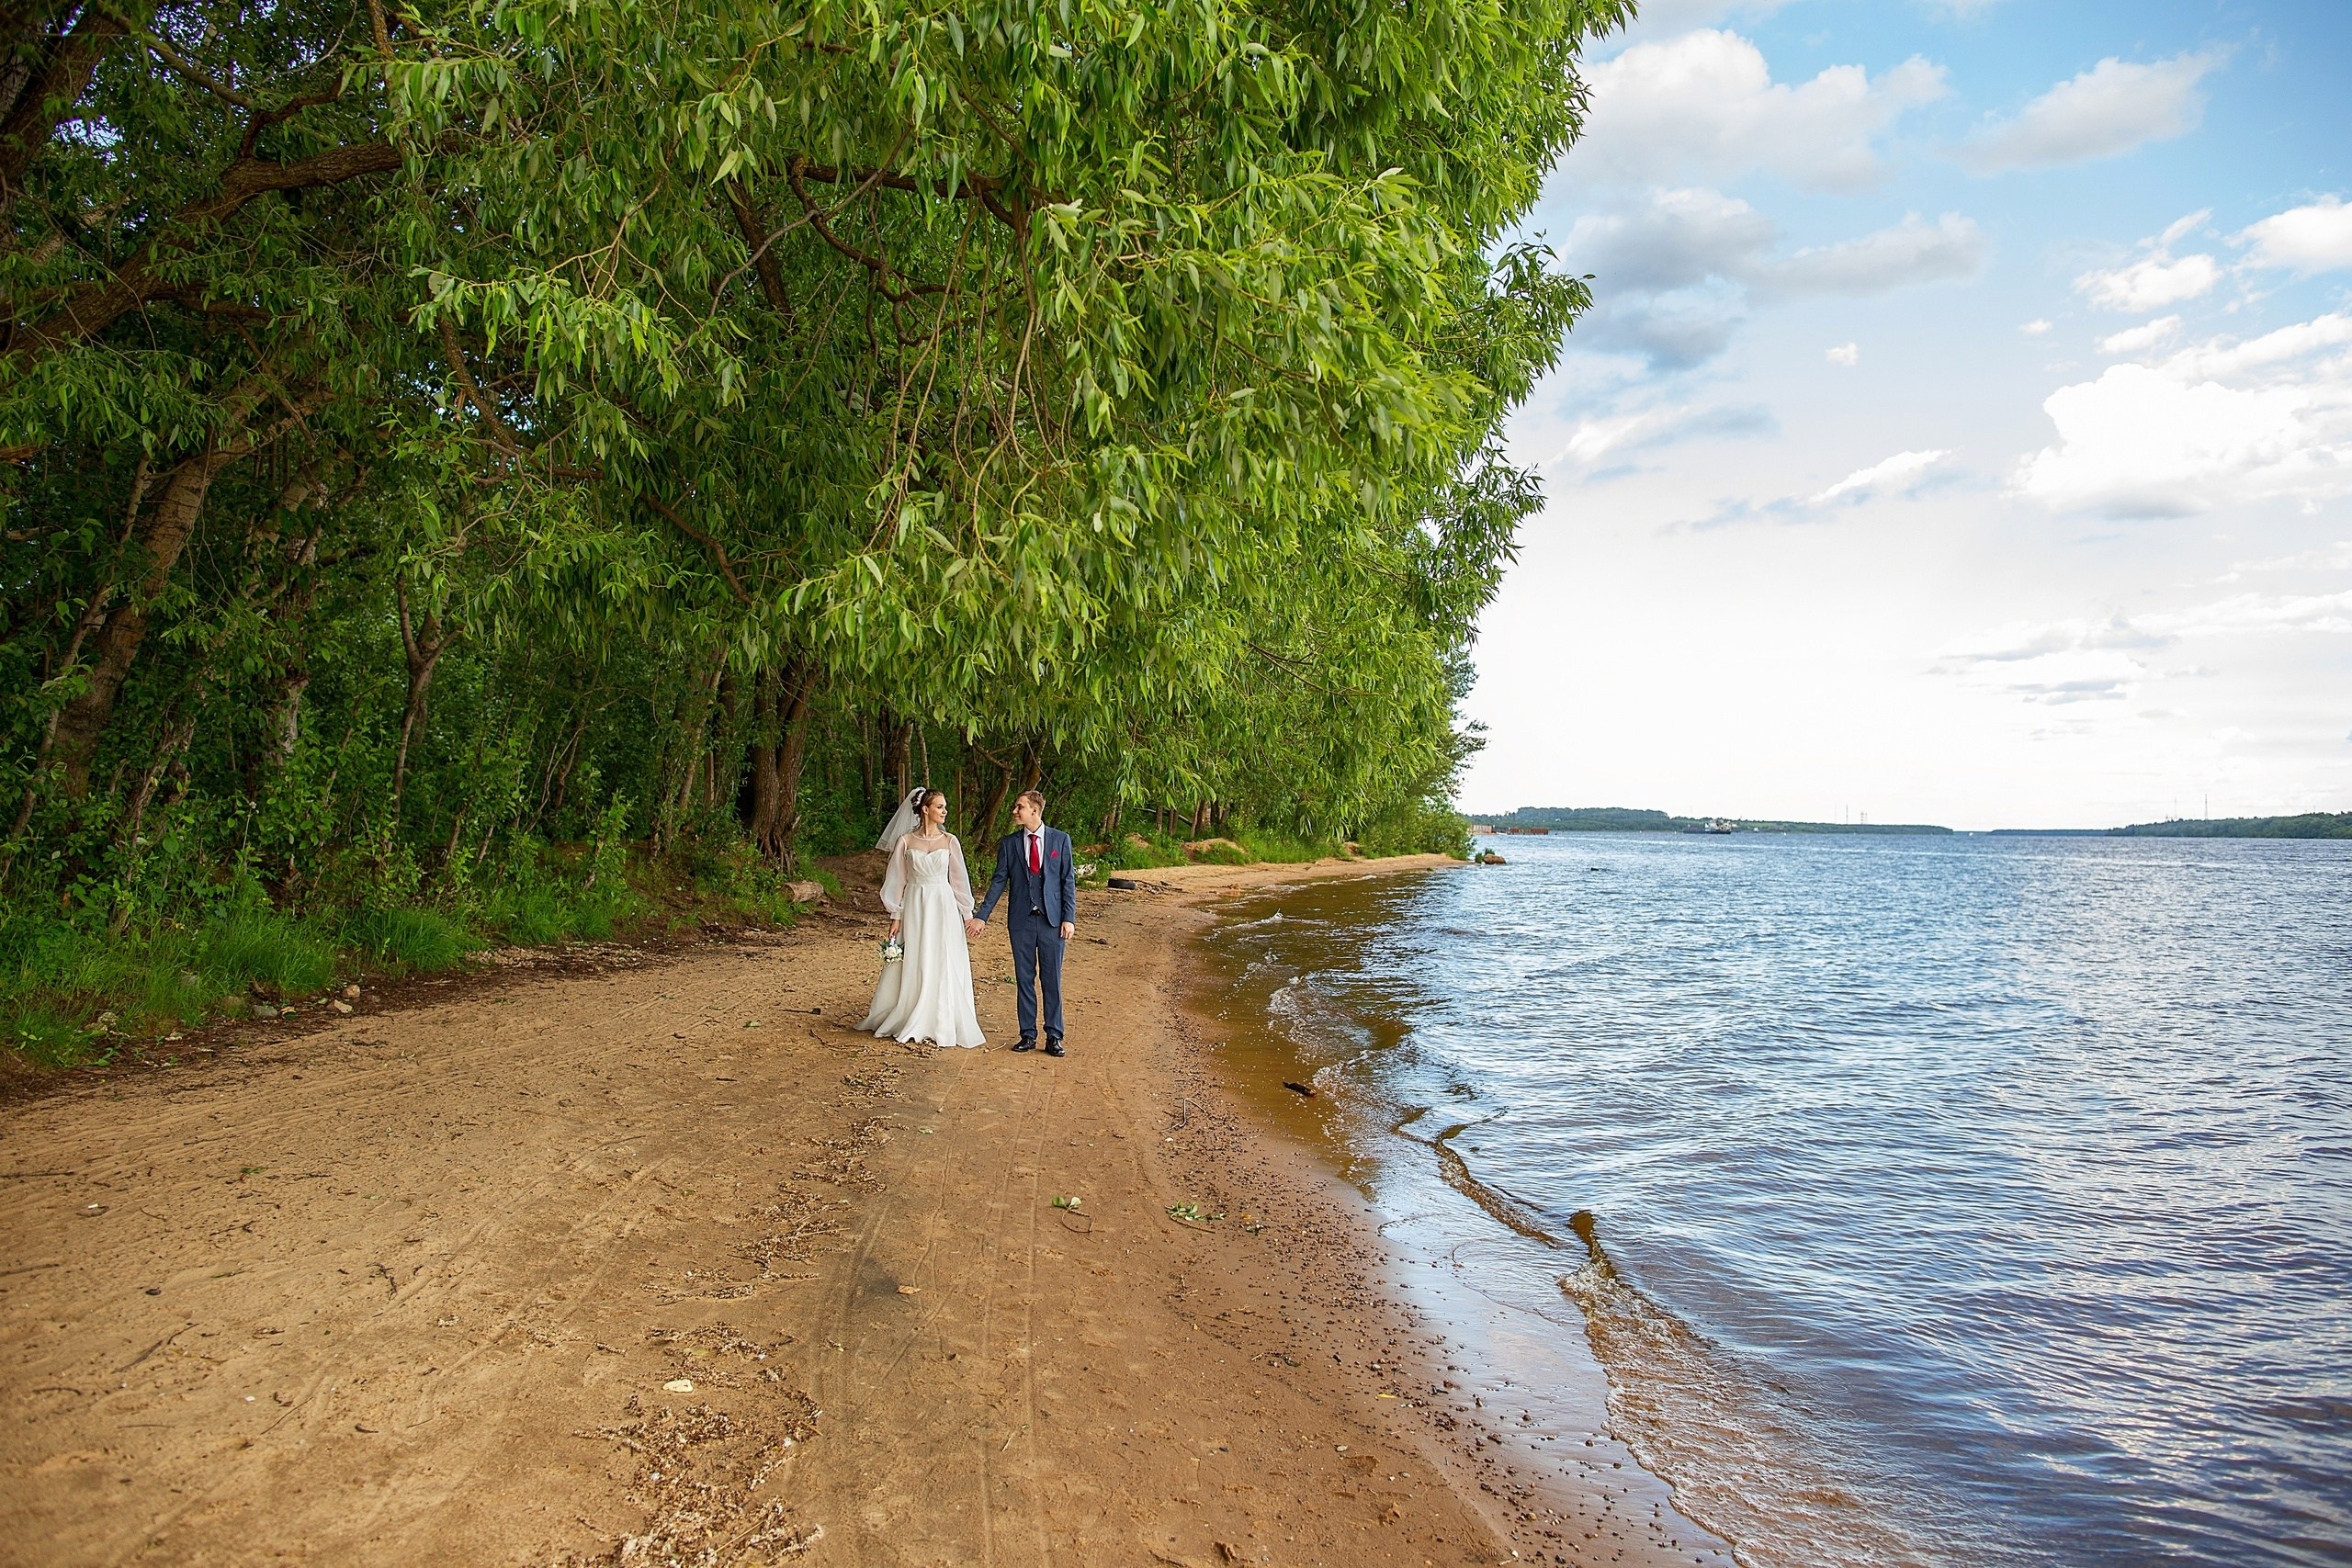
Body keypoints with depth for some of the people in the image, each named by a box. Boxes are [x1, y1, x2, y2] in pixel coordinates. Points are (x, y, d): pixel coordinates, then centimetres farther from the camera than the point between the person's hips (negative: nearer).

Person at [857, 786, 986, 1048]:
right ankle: (906, 1023, 17)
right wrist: (895, 916, 0)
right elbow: (897, 880, 3)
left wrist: (968, 914, 6)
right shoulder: (905, 841, -1)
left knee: (944, 966, 1)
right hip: (914, 906, -1)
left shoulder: (949, 841, 2)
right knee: (912, 966, 5)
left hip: (943, 907, 1)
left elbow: (959, 878, 7)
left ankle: (941, 1024, 10)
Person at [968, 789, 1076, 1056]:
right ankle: (1028, 1035, 17)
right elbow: (999, 881, 6)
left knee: (1052, 980, 3)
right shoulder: (1009, 843, 5)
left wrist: (1069, 918, -7)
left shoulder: (1060, 839, 1)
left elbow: (1068, 880, 0)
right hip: (1021, 921, 2)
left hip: (1052, 920, -2)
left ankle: (1053, 1037, 11)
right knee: (1024, 979, 7)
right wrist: (981, 916, 0)